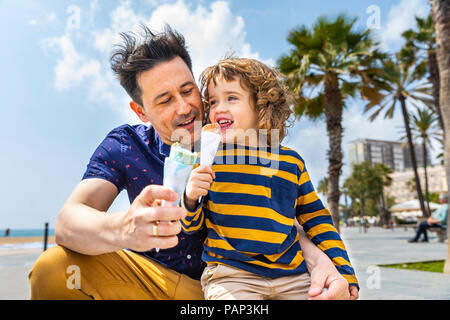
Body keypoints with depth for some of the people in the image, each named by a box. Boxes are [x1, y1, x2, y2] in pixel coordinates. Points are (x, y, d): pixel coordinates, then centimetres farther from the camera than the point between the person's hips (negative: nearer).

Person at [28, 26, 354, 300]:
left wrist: (316, 258, -33)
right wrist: (122, 228, -47)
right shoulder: (124, 146, -10)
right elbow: (67, 223, -23)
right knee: (54, 268, -26)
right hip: (151, 275, 0)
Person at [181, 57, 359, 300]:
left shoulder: (291, 162, 5)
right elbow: (191, 226, 4)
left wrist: (343, 270, 9)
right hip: (230, 273, -2)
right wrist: (190, 199, -17)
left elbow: (316, 219, 14)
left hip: (291, 276, 3)